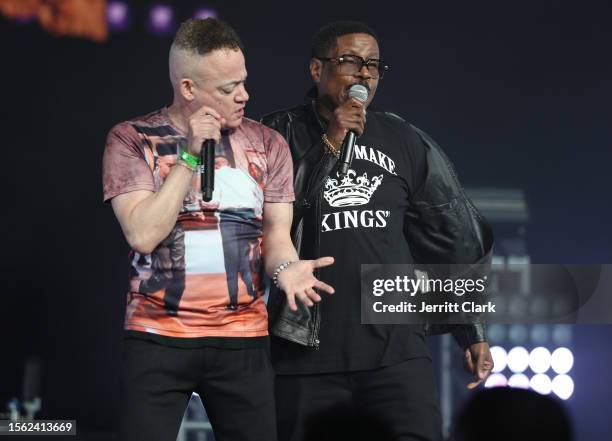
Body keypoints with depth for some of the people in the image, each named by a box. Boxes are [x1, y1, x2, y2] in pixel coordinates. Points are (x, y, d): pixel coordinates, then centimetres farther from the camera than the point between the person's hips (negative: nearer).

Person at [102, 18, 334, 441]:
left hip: (244, 339, 2)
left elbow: (276, 233, 4)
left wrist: (285, 266, -19)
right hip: (158, 337, -2)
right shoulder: (132, 139, -2)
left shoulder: (267, 144, 6)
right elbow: (143, 234, -12)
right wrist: (191, 156, -15)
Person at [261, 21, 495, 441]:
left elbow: (456, 239, 16)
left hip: (396, 351, 1)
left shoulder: (406, 142, 10)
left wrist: (474, 330, 16)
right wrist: (328, 146, -13)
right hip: (304, 351, -1)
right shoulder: (279, 134, 4)